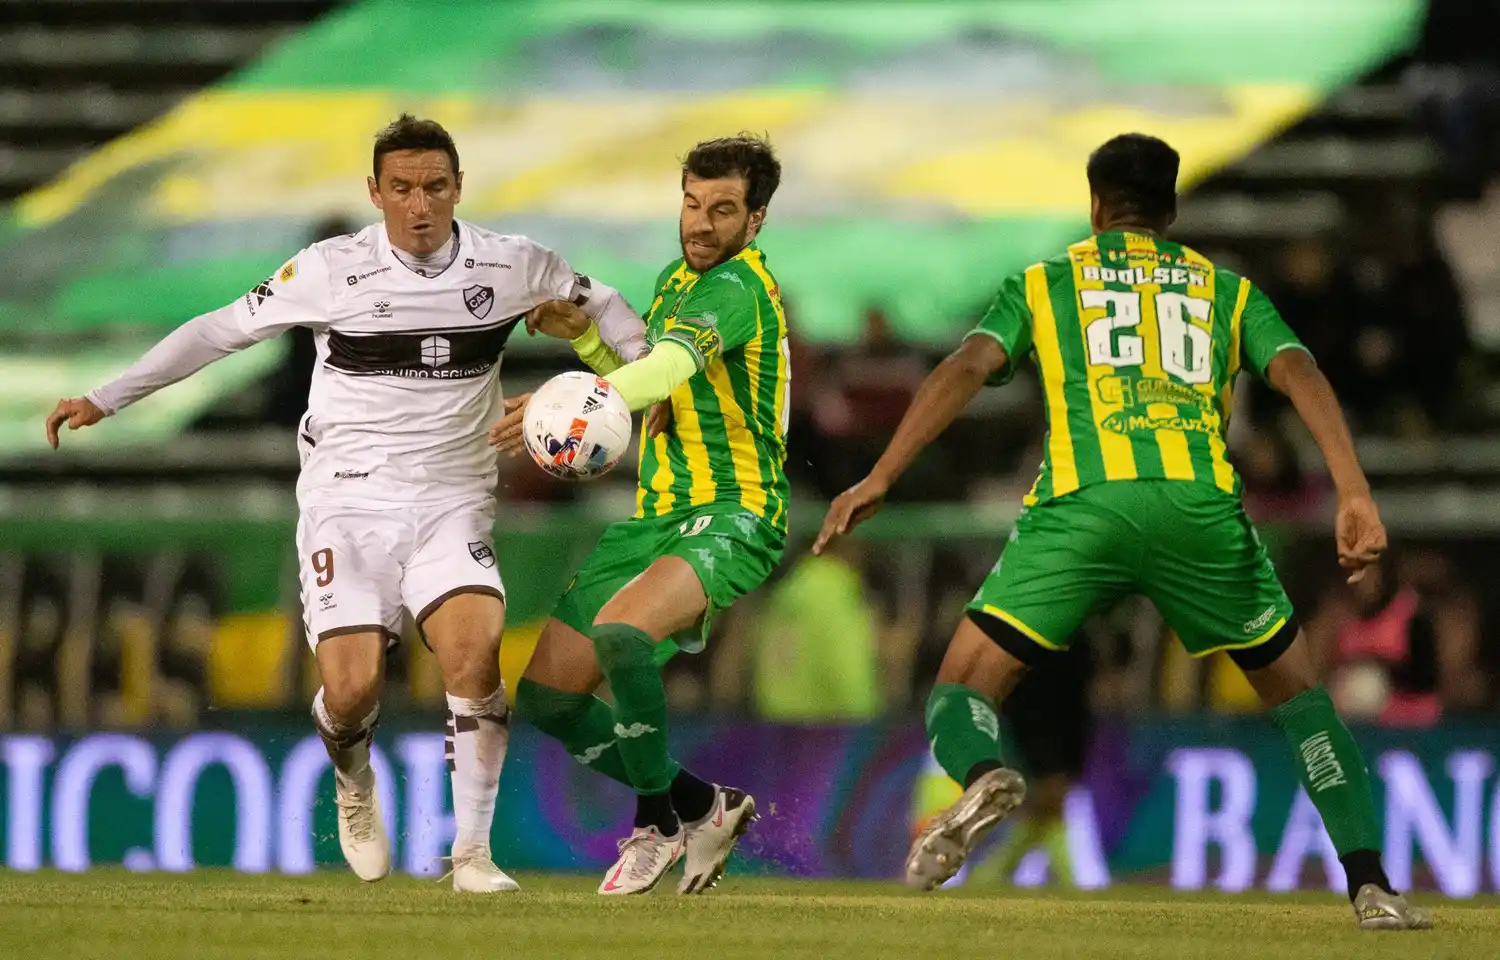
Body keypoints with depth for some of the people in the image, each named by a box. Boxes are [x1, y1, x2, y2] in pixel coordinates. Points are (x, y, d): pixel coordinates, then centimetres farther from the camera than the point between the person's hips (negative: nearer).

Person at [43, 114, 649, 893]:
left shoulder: (509, 266, -3)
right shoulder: (333, 272, -8)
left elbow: (593, 301, 18)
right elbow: (219, 331, 2)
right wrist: (105, 399, 3)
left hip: (451, 503, 1)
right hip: (347, 501, -1)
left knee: (475, 652, -25)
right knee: (352, 690, -15)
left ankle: (472, 852, -12)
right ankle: (354, 787, 23)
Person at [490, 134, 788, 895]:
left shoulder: (735, 287, -15)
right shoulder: (676, 281, 15)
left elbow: (671, 368, -35)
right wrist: (583, 334, 8)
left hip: (730, 517, -9)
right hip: (656, 517, 9)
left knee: (620, 632, -37)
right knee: (546, 696, 4)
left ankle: (657, 823, -17)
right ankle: (701, 805, 21)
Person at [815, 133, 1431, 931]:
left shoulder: (1042, 286, 24)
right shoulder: (1227, 291, 26)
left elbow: (967, 367, 7)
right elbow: (1299, 374, 9)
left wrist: (878, 479, 1)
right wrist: (1354, 497, -2)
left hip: (1081, 505, -1)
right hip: (1200, 504, 1)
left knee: (962, 692, 7)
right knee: (1295, 690, 21)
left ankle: (983, 776, -30)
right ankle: (1371, 886, 8)